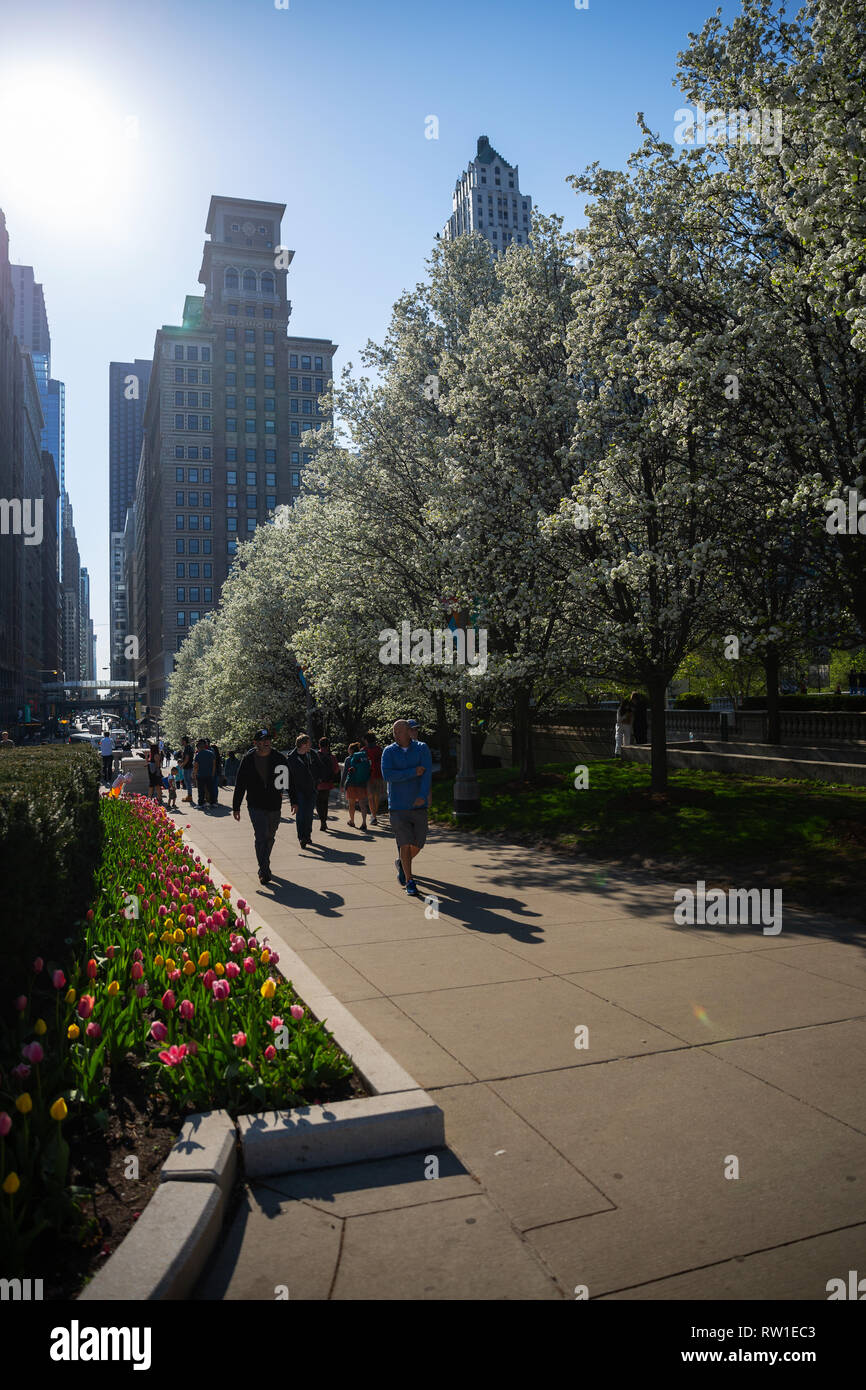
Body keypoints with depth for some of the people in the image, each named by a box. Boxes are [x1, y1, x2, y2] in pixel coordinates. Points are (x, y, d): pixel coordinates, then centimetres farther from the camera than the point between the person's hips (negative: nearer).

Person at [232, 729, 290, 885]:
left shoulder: (279, 758, -1)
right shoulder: (248, 759, -3)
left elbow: (290, 780, 4)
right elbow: (240, 785, 2)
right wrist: (236, 807, 1)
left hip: (274, 805, 2)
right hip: (256, 805, -2)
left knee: (270, 837, 15)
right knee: (261, 837, -13)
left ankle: (263, 867, 34)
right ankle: (264, 871, -9)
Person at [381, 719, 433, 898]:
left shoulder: (422, 748, 1)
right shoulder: (389, 751, 0)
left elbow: (427, 772, -11)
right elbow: (387, 775, -14)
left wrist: (423, 795, -26)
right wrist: (413, 772, -18)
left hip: (419, 805, 2)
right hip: (398, 806, -2)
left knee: (418, 844, 8)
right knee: (405, 843, -4)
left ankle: (401, 863, 38)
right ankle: (409, 882, 6)